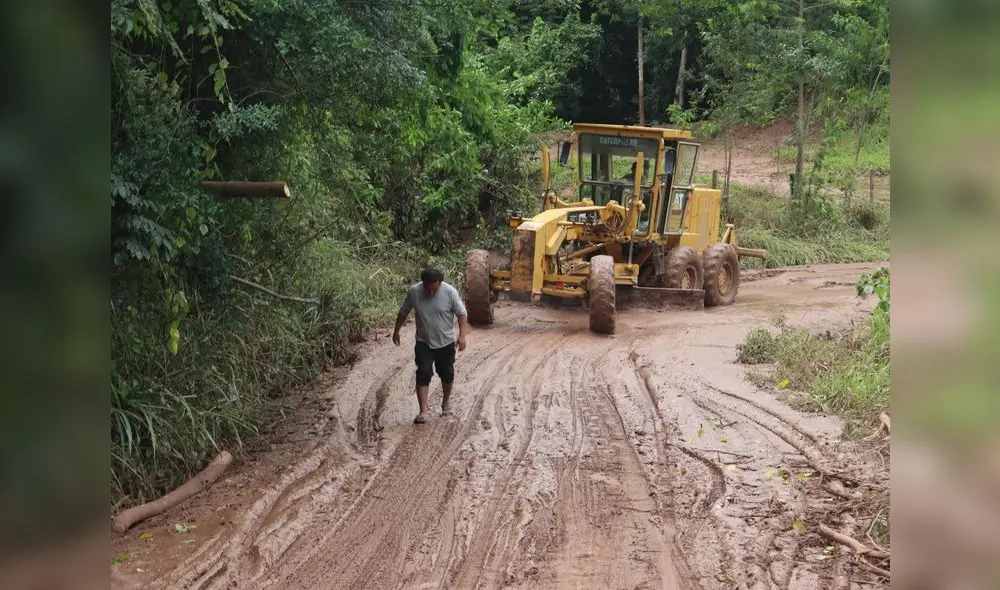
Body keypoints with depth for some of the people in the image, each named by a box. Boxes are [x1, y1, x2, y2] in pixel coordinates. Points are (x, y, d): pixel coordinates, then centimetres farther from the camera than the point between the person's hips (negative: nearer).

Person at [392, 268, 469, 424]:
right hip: (423, 343, 0)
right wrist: (396, 331, 9)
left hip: (446, 342, 0)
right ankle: (423, 412, -9)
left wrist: (462, 335, -21)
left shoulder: (450, 292, -18)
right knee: (423, 375, -9)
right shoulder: (414, 292, -13)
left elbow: (462, 313, -12)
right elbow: (403, 312, 2)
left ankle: (446, 401, 38)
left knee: (447, 374, 13)